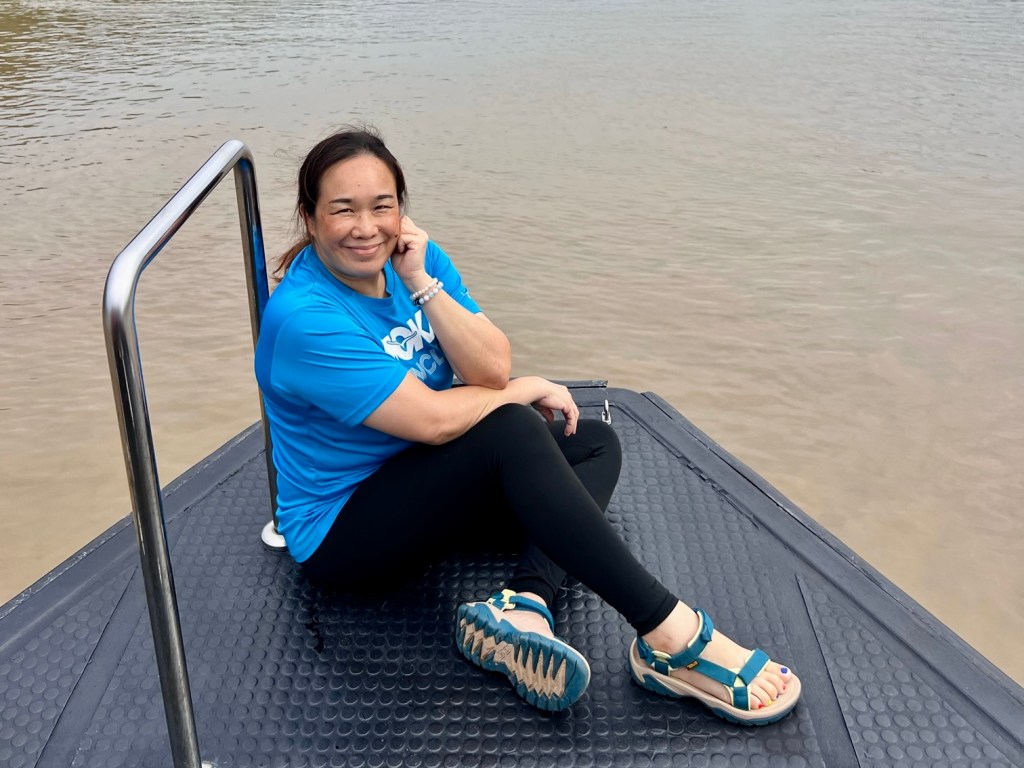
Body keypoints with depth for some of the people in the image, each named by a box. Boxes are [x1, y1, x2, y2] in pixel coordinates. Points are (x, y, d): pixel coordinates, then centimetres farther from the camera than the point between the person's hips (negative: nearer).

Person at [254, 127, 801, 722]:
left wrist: (421, 284, -21)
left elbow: (492, 368, -11)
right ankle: (669, 635, -28)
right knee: (511, 429, -30)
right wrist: (529, 390, -11)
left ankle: (521, 606, -26)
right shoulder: (302, 317, -23)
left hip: (430, 486, 8)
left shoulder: (415, 257, -2)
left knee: (595, 443, -1)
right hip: (341, 533, -8)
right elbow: (434, 419, -26)